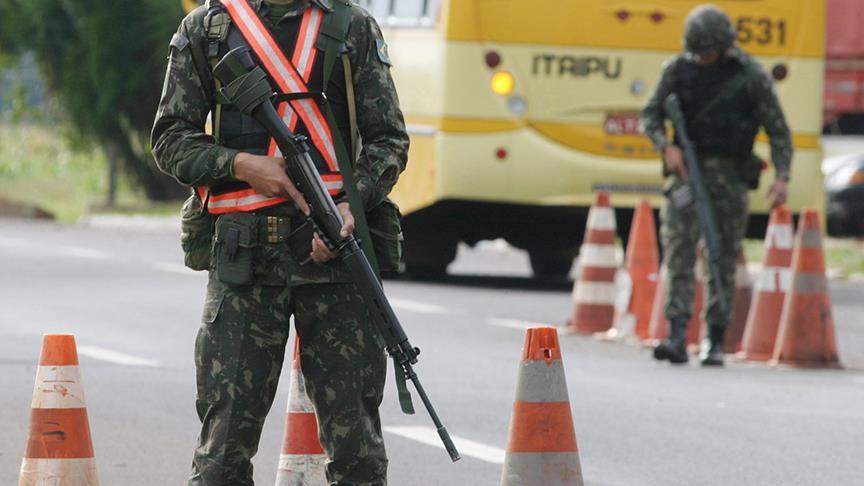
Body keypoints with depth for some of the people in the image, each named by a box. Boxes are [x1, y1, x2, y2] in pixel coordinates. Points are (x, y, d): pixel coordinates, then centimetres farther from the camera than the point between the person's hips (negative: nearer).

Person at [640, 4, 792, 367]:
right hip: (686, 170, 1)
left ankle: (715, 343, 10)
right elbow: (650, 116, 5)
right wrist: (667, 147, -15)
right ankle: (677, 338, -19)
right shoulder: (678, 69, 2)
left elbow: (778, 130, -2)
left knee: (723, 260, 2)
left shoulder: (750, 76, -4)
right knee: (678, 252, -12)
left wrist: (782, 177, -15)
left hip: (729, 174, -1)